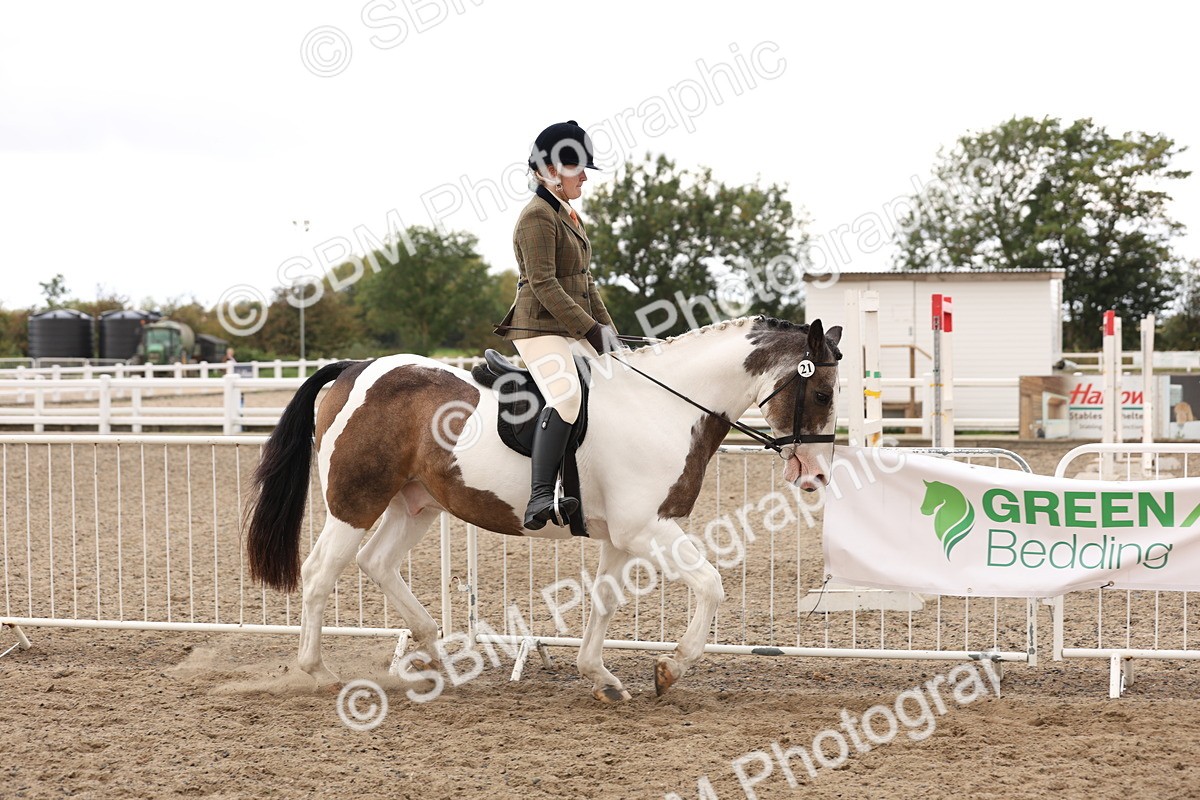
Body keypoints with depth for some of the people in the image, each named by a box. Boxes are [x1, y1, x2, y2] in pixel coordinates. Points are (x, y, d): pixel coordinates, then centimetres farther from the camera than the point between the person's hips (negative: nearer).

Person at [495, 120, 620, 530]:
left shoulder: (570, 216, 19)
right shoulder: (538, 216, -12)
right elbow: (543, 284, -20)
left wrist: (607, 328, 14)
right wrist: (590, 330, -22)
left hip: (572, 332, 11)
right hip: (539, 329, -11)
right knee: (566, 395, -33)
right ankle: (540, 497, -45)